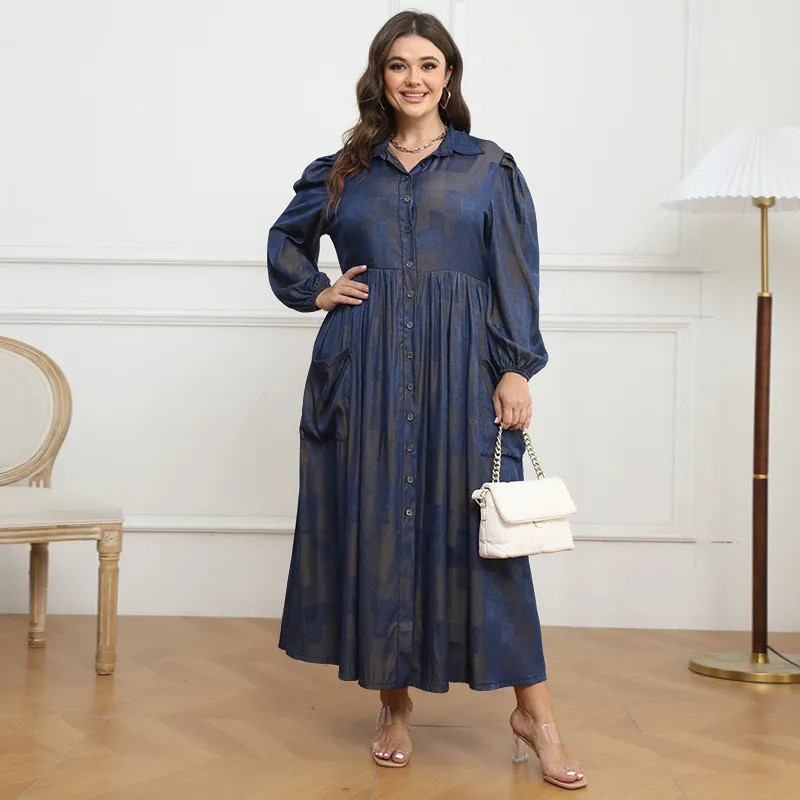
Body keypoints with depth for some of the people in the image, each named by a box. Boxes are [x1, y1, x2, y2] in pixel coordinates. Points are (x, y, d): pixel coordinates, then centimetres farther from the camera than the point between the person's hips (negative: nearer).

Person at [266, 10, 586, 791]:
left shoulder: (490, 169, 7)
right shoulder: (345, 169, 12)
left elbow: (516, 279, 2)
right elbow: (284, 239, 26)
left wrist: (516, 369, -7)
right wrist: (315, 292, 9)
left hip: (459, 367, -2)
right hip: (363, 368, 2)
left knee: (477, 526, -6)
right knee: (375, 524, 3)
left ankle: (533, 712, 3)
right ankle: (394, 706, 15)